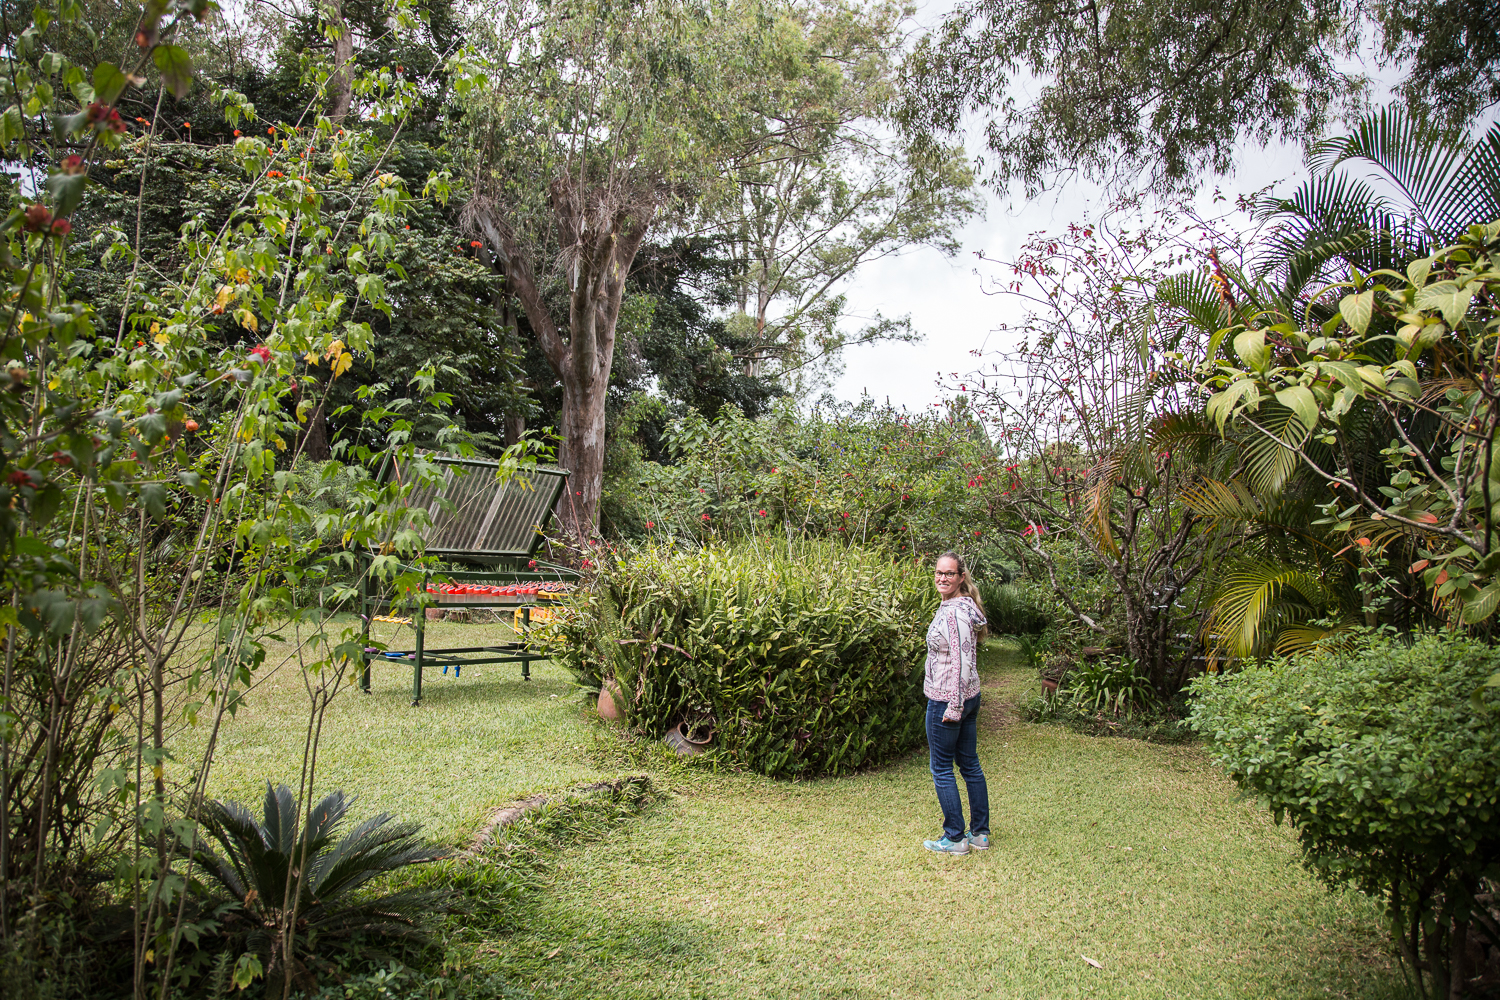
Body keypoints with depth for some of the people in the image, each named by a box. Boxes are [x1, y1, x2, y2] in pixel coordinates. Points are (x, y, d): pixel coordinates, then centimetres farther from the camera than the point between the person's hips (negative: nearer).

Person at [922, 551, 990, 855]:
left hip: (947, 700, -10)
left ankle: (955, 838, 13)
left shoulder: (954, 613, -21)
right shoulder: (963, 606, 10)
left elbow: (961, 663, -24)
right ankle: (980, 834, 25)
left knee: (942, 769, 3)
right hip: (969, 697, 10)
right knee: (970, 764, 16)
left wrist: (954, 707, -20)